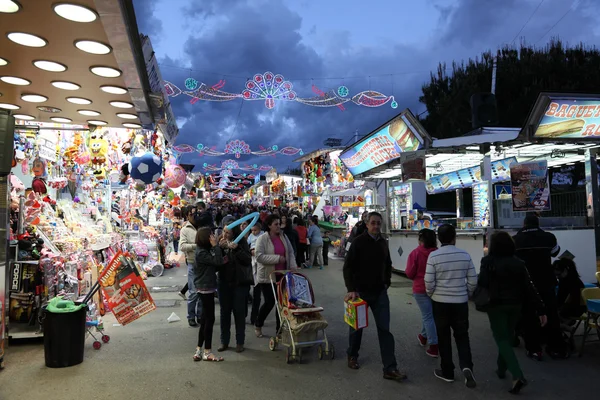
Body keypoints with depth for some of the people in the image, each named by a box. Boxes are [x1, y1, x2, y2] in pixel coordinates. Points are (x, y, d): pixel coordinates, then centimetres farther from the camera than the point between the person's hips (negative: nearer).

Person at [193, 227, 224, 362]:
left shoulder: (206, 250, 12)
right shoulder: (201, 253, -18)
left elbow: (215, 267, 11)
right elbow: (217, 262, -25)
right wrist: (216, 246, -20)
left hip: (206, 288, 10)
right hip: (205, 288, -10)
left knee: (205, 319, 13)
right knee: (209, 319, -2)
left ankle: (199, 351, 20)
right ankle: (207, 352, 8)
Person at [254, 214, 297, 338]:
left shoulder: (284, 237, 6)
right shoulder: (262, 239, -11)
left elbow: (290, 253, 10)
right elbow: (259, 256, -21)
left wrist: (293, 267, -5)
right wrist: (277, 258, -23)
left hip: (282, 275, 5)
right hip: (267, 276, -5)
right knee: (270, 302, -5)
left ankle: (280, 329, 21)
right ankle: (258, 325, 21)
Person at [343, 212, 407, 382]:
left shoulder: (383, 242, 5)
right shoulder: (358, 242, -11)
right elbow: (348, 267, -12)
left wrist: (387, 282, 8)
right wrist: (351, 289, -20)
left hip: (380, 292, 4)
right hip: (361, 291, -3)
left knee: (384, 329, -1)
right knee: (357, 326, 13)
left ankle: (390, 369, 3)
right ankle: (352, 355, 37)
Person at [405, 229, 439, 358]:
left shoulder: (415, 253, -15)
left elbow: (409, 273, -13)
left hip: (421, 289, -4)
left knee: (428, 316, 3)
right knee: (429, 314, 23)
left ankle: (434, 347, 3)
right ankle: (424, 336, 41)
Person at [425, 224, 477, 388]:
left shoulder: (433, 256, -13)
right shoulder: (465, 255, -3)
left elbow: (429, 283, -12)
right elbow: (473, 280, 1)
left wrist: (431, 295, 9)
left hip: (440, 302, -2)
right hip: (460, 302, 2)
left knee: (444, 337, 11)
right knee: (462, 335, 15)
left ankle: (447, 372, 20)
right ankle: (466, 366, -4)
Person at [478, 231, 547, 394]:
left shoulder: (488, 261, -11)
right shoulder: (518, 263, -1)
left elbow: (482, 284, -16)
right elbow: (529, 288, -3)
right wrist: (540, 310, -2)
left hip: (496, 305, -5)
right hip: (515, 305, 5)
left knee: (502, 340, 0)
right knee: (507, 337, 20)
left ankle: (518, 376, -14)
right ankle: (501, 369, 33)